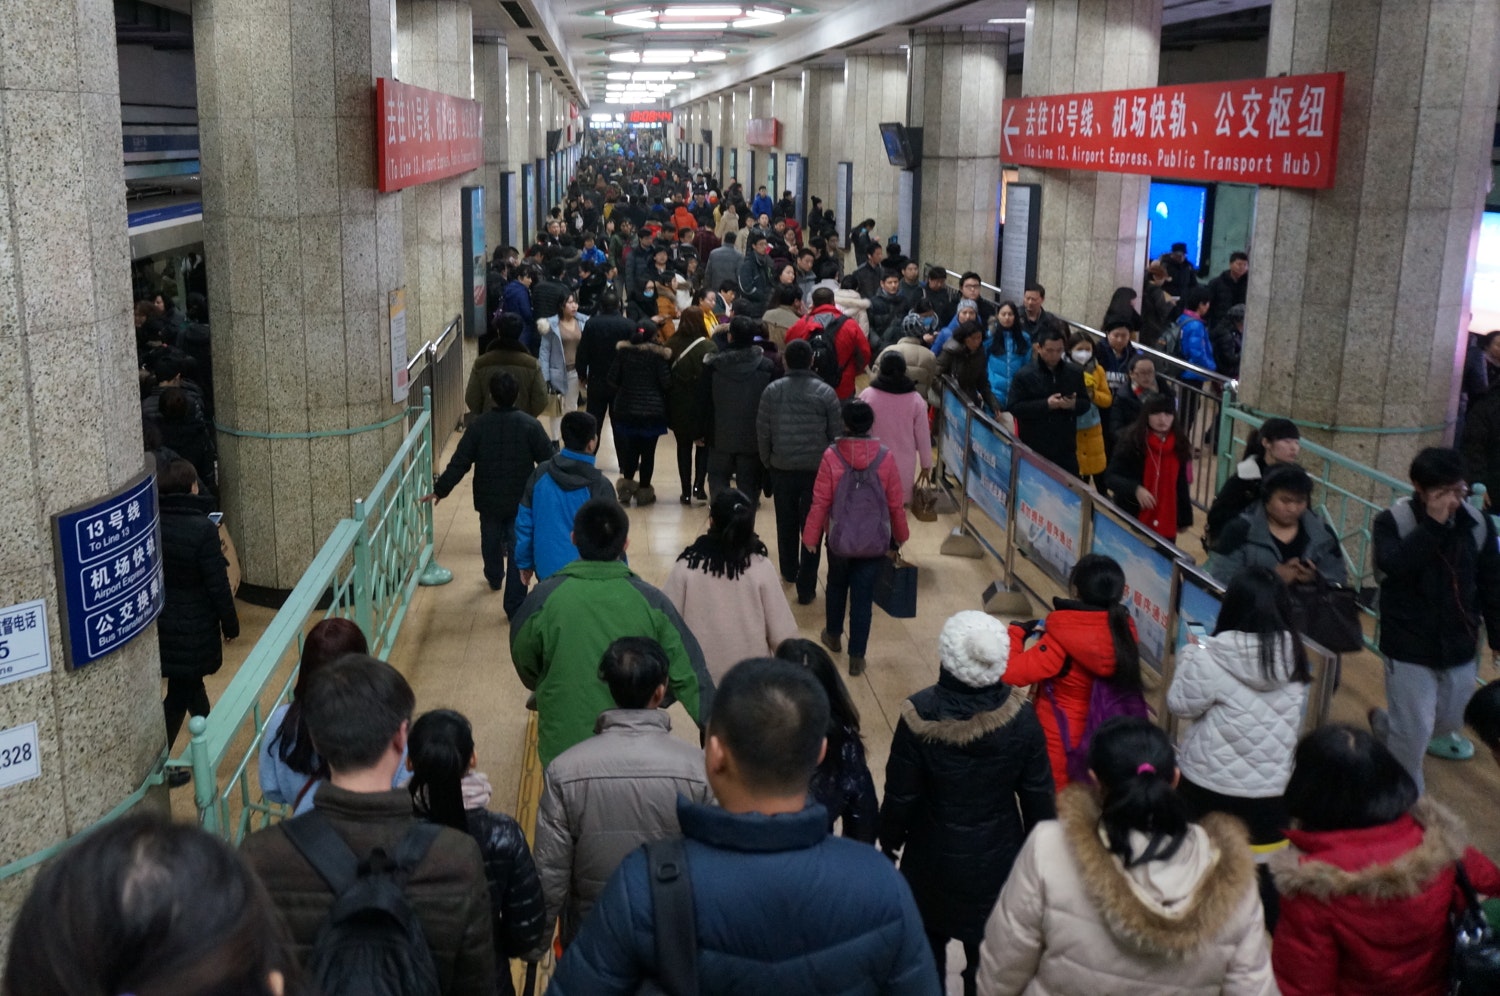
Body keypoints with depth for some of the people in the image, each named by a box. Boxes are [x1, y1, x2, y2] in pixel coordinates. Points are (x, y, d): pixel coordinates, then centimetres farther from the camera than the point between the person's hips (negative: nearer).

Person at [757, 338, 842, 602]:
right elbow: (837, 433, -4)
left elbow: (762, 432, -1)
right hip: (817, 469, -2)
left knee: (786, 524, 21)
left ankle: (789, 572, 39)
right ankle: (806, 587, 4)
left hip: (782, 469, 2)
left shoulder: (772, 391, -4)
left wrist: (767, 462, 13)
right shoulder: (825, 392, -8)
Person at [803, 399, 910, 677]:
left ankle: (833, 635, 44)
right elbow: (895, 504, -1)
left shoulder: (832, 455, -13)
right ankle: (856, 657, 10)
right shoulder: (885, 457, -9)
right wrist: (900, 535, 14)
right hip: (874, 541, 0)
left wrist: (811, 536, 3)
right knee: (863, 596, 7)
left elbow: (821, 502, -10)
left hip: (839, 538, 0)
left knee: (837, 585, 24)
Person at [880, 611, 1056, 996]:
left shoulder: (921, 716, -24)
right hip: (997, 859, 1)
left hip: (933, 858, -1)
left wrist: (889, 843, 4)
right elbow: (1038, 795, -8)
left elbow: (900, 795, -15)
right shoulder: (1020, 718, -18)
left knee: (928, 950, 23)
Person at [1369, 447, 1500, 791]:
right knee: (1413, 731, 0)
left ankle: (1385, 724, 47)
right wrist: (1433, 524, -32)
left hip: (1460, 647, 5)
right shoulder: (1393, 521, -14)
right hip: (1409, 647, -4)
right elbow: (1392, 565, -33)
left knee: (1449, 720, 18)